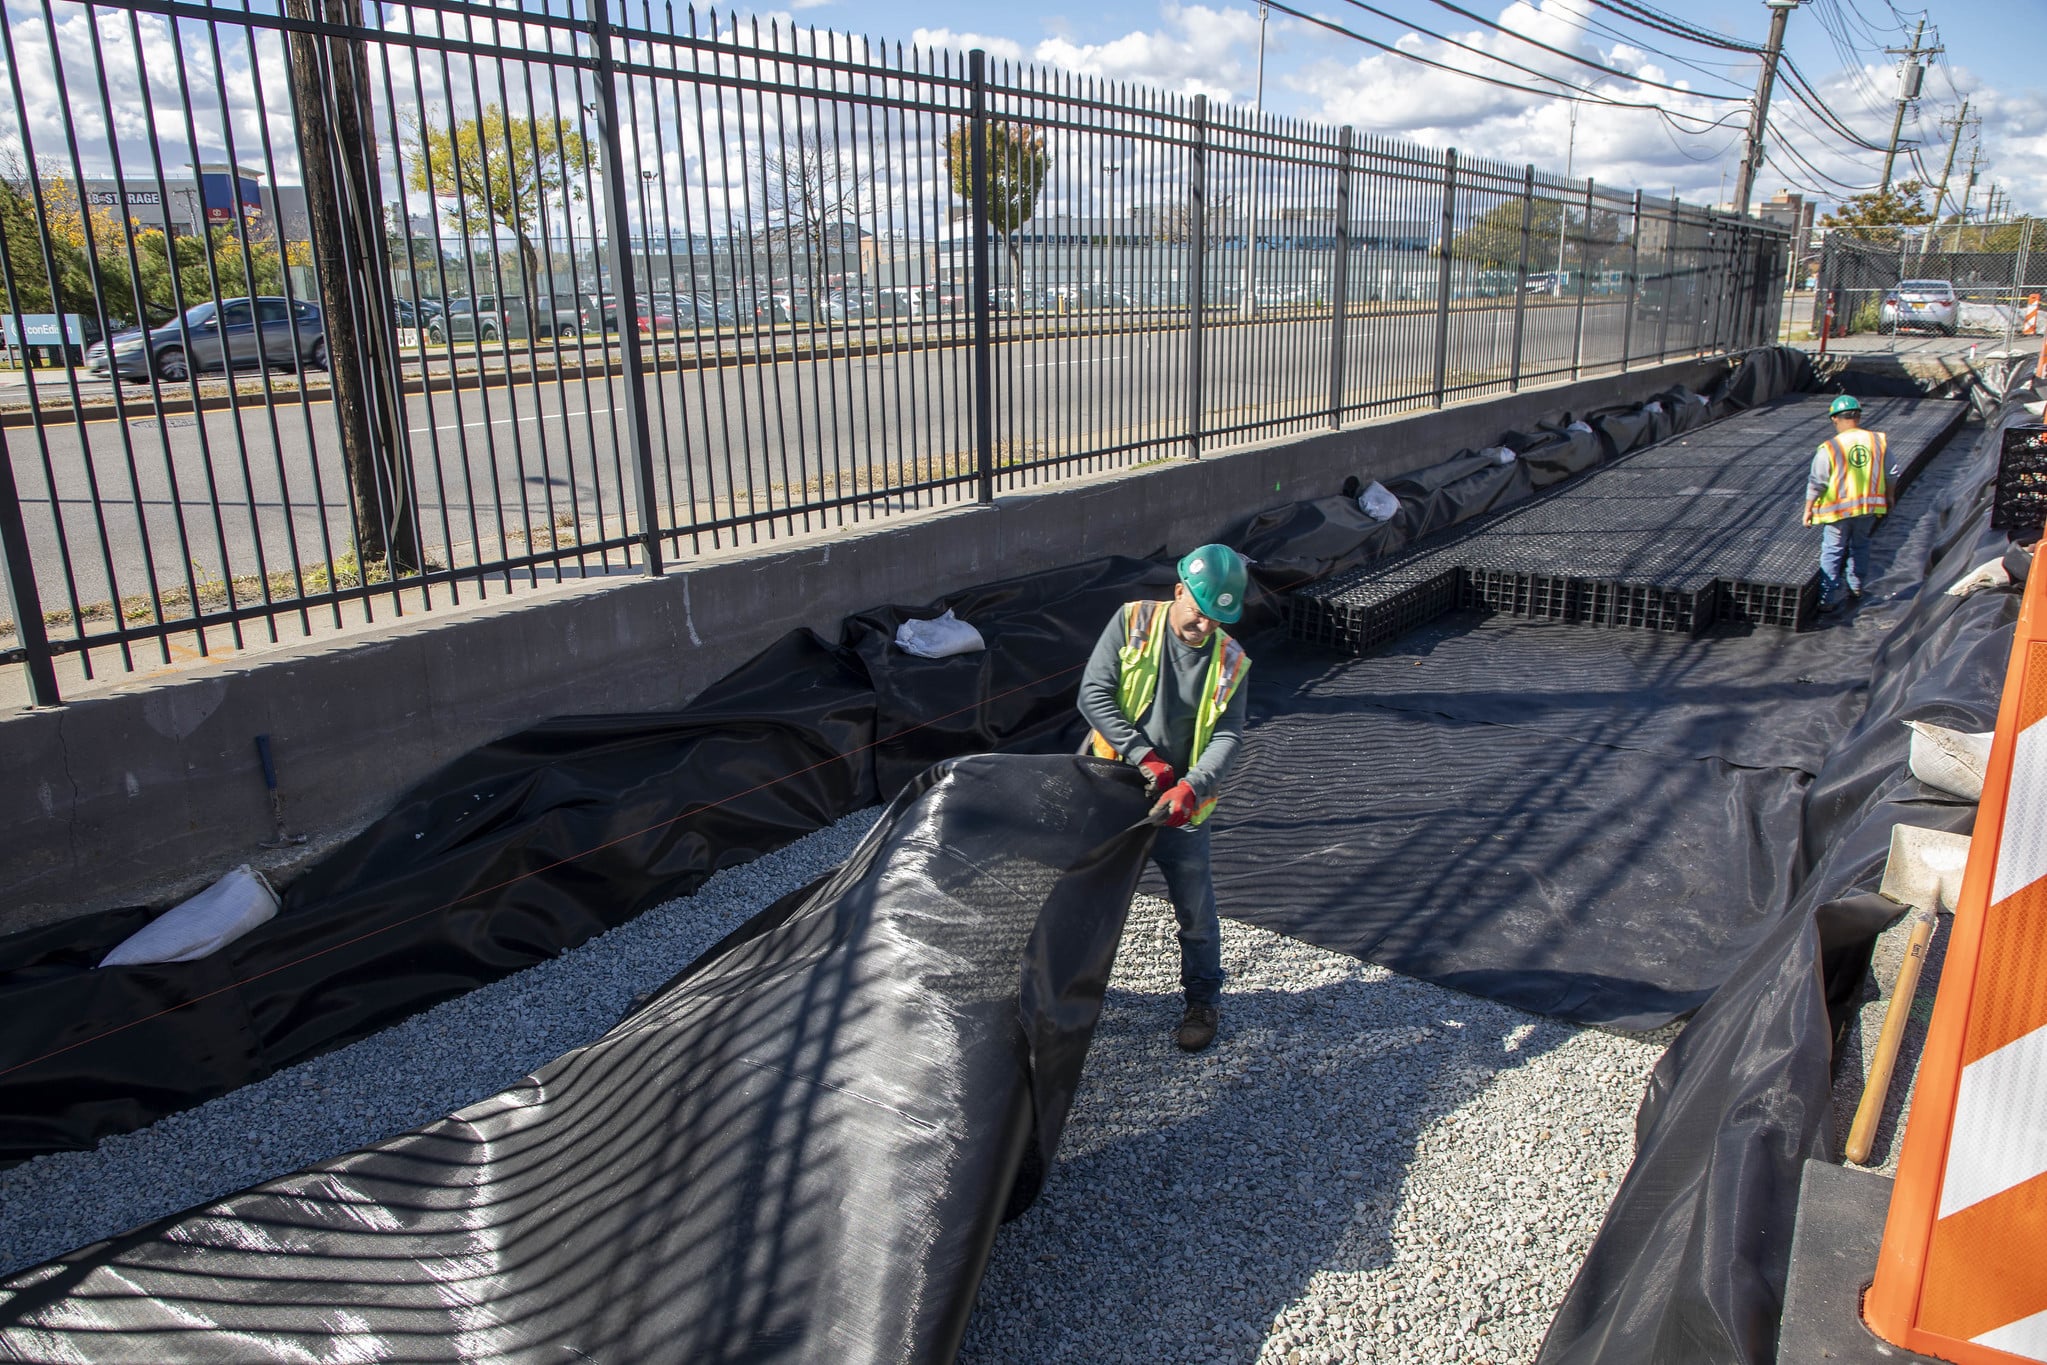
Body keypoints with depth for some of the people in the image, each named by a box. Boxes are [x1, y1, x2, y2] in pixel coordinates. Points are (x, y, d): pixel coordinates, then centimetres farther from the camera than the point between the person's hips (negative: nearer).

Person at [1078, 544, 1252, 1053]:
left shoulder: (1230, 662, -6)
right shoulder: (1133, 622, -9)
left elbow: (1226, 738, -12)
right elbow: (1093, 694, -14)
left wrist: (1190, 789, -30)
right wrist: (1144, 756, -21)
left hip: (1181, 806, 0)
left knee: (1194, 909, 8)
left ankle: (1204, 999, 29)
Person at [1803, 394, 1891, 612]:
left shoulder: (1829, 449, -16)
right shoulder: (1879, 441, -2)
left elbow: (1816, 483, -12)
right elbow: (1889, 476, 6)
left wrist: (1808, 509, -1)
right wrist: (1888, 497, 22)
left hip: (1839, 510, -4)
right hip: (1869, 506, 4)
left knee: (1832, 552, 6)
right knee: (1859, 546, 23)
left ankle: (1828, 599, 6)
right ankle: (1856, 587, 35)